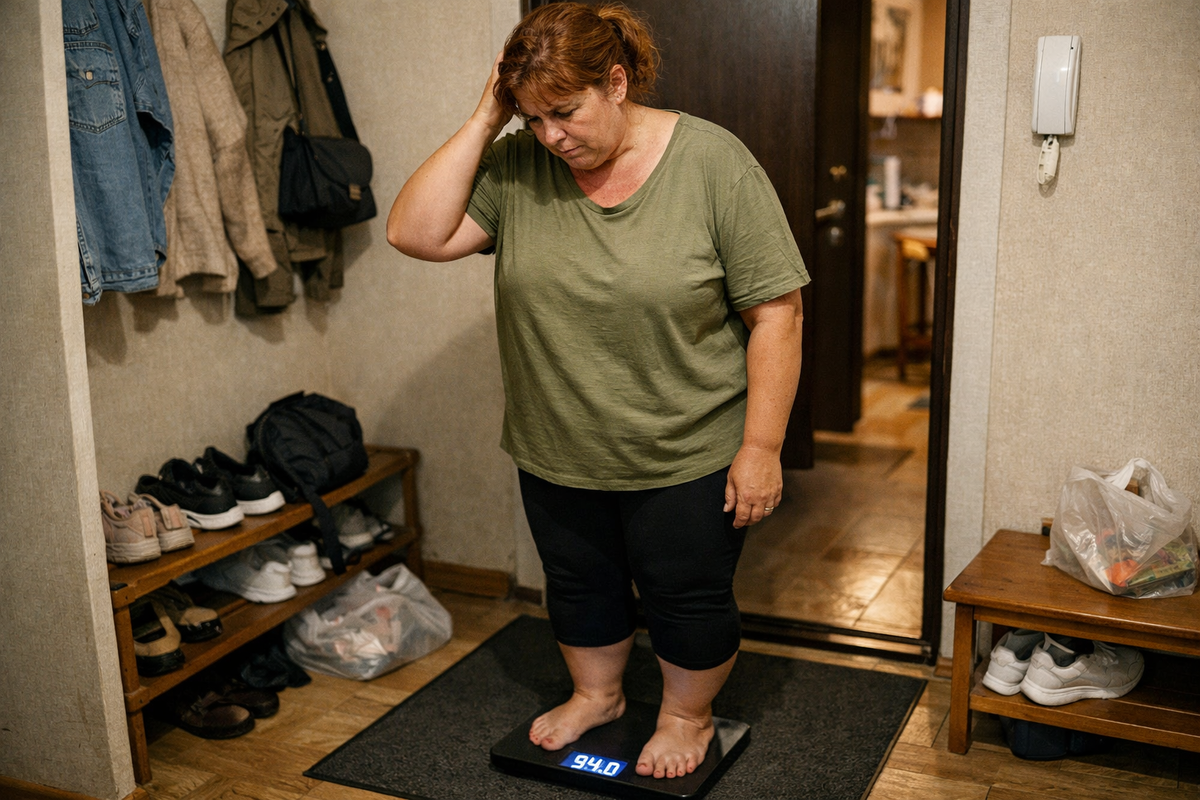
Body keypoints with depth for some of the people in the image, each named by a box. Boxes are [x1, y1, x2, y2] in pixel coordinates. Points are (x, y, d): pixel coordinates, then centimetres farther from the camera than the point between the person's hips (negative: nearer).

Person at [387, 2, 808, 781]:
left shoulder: (715, 163, -17)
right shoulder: (517, 167, -5)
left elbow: (775, 312, -15)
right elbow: (415, 233, -13)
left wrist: (761, 447, -17)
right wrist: (485, 122, -16)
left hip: (686, 457, -4)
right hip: (558, 453, 4)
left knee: (688, 596, 13)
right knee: (579, 584, 22)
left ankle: (688, 715, 39)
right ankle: (597, 694, 47)